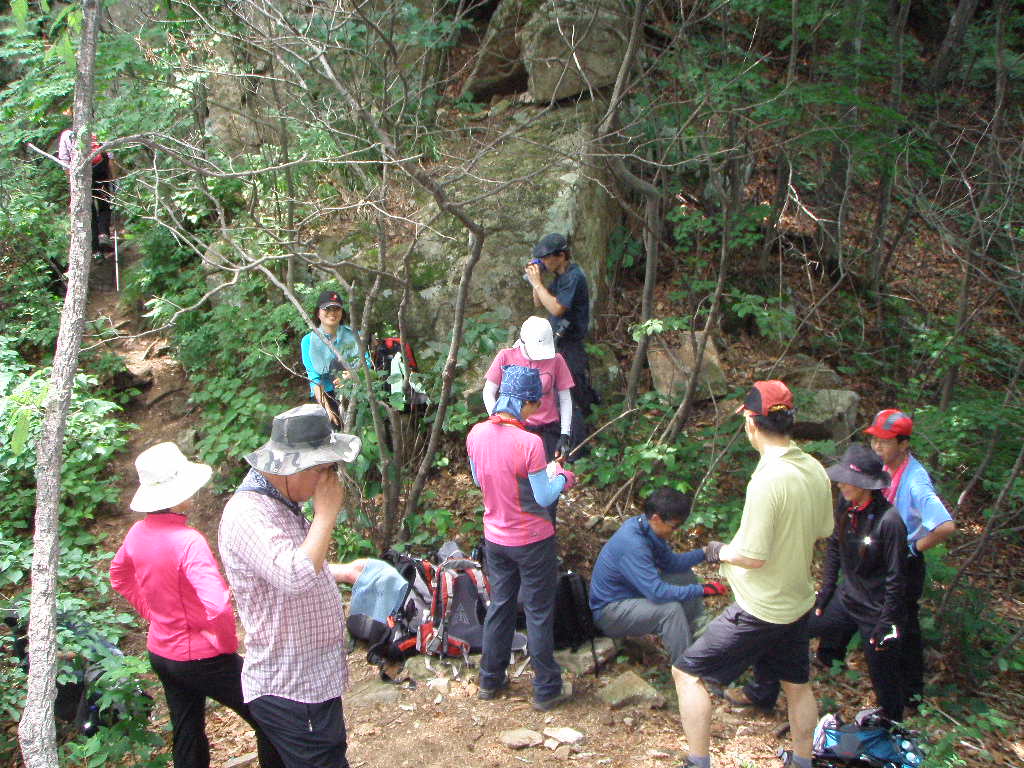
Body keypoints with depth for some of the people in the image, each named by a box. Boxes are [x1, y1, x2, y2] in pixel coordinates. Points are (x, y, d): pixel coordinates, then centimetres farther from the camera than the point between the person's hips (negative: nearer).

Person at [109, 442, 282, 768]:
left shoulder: (138, 533, -4)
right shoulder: (188, 541, -28)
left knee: (187, 738, 20)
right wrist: (229, 644, -18)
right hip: (201, 657, -8)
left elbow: (119, 576, 17)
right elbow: (218, 606, -35)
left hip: (161, 652, 8)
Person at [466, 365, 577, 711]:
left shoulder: (476, 434, -8)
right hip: (532, 540, -5)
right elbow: (544, 498, -19)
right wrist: (561, 477, 1)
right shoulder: (529, 443, -27)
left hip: (494, 537, 6)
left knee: (500, 605, 21)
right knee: (539, 614, 9)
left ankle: (490, 680, 33)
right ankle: (546, 690, 21)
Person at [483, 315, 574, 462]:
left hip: (547, 432, 0)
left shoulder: (555, 360, 3)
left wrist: (564, 436, 1)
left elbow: (565, 400, 8)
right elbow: (488, 393, 5)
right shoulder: (506, 357, 1)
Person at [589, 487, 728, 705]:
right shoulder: (632, 544, -33)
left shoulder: (645, 528, -4)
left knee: (686, 577, 9)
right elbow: (657, 592, -37)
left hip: (632, 593, 10)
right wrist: (702, 590, -31)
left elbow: (671, 562, 8)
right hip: (609, 611, -10)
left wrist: (705, 552, -5)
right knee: (671, 609, -30)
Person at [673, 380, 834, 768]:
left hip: (761, 610, -8)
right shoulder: (815, 470, -3)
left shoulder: (767, 480, -28)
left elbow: (753, 556, -25)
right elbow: (824, 530, 12)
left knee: (688, 673, 4)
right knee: (797, 684, 26)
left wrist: (721, 551, -6)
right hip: (799, 601, 8)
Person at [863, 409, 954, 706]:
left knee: (905, 626, 8)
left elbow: (946, 526, -40)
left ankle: (912, 691, 25)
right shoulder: (884, 467, -5)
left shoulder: (915, 481, -30)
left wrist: (916, 547, -24)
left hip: (905, 565, -7)